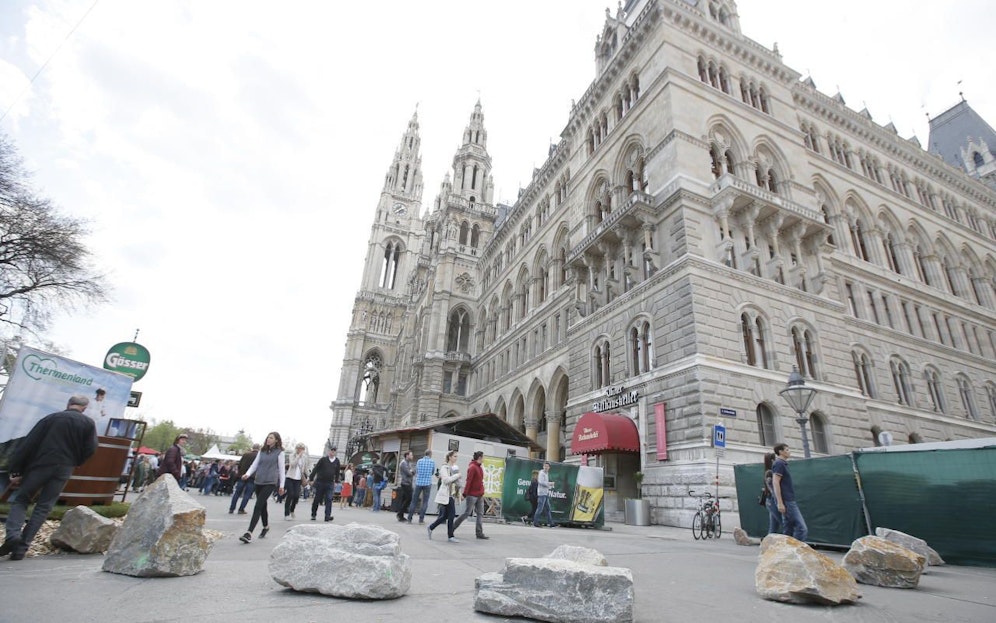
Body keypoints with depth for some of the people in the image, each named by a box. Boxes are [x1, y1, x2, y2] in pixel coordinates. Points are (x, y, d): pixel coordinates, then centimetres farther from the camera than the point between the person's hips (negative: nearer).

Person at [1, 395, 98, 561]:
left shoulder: (51, 418, 2)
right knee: (43, 507, 9)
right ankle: (23, 545, 5)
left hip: (41, 465, -1)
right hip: (63, 470, 1)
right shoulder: (89, 423, 4)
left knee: (20, 499, 12)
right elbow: (90, 449, 0)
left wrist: (16, 469, 0)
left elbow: (28, 443, -2)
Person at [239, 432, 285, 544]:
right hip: (259, 481, 5)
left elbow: (281, 469, 0)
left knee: (258, 506, -14)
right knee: (262, 506, 15)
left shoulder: (279, 452, -2)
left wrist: (281, 485, 0)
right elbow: (255, 464, 11)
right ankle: (266, 527, 36)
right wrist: (248, 474, -8)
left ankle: (249, 533, -15)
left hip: (270, 482, -5)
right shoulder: (262, 451, 11)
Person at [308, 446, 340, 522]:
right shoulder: (323, 459, -5)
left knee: (329, 499, -8)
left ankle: (327, 516, -10)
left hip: (330, 483, 2)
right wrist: (311, 478, -8)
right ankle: (313, 515, 24)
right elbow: (315, 469, -4)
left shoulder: (337, 461, 5)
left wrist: (336, 481, 12)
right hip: (320, 482, -2)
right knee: (317, 499, 8)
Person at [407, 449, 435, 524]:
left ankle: (409, 518, 11)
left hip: (418, 482, 2)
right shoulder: (432, 462, -2)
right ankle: (421, 519, 2)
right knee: (425, 502, 5)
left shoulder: (419, 461, 3)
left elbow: (416, 471, 11)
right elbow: (433, 472, 11)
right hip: (427, 483, -2)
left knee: (414, 501, 10)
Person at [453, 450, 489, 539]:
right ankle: (452, 528, 13)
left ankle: (479, 533, 10)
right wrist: (465, 494, -20)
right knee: (467, 513, 0)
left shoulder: (480, 468, 13)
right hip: (472, 495, -9)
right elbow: (468, 481, -18)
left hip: (480, 495, 9)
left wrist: (482, 493, 14)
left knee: (480, 514, 6)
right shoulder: (472, 467, -15)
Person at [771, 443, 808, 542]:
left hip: (789, 501, 9)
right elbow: (775, 483, -17)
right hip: (787, 502, -9)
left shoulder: (783, 464, 20)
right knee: (802, 529, -13)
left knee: (789, 531, 8)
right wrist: (780, 503, -22)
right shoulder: (779, 464, -9)